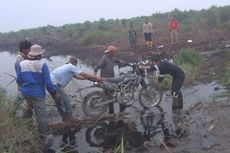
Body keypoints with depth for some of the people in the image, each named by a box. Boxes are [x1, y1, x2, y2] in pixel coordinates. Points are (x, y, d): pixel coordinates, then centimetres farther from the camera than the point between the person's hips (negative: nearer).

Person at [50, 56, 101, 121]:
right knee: (66, 99, -3)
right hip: (54, 84, -11)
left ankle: (65, 118, 29)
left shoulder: (67, 67, 22)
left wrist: (88, 78, 21)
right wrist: (96, 78, -5)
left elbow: (77, 76, 23)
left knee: (58, 101, 18)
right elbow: (84, 74, -10)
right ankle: (69, 118, 6)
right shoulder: (71, 67, -8)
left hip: (50, 82, 11)